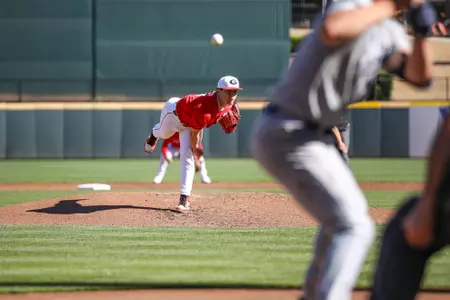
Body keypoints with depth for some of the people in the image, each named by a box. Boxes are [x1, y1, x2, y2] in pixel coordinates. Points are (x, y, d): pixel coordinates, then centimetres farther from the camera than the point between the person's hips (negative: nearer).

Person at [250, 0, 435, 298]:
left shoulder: (389, 33, 10)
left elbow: (419, 77, 6)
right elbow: (331, 30, -41)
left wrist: (422, 32, -10)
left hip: (308, 135, 11)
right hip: (289, 136, -11)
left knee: (341, 216, 29)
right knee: (354, 226, -17)